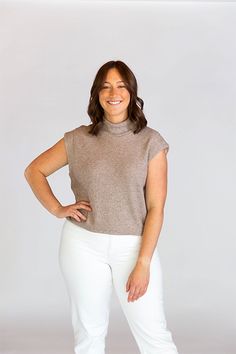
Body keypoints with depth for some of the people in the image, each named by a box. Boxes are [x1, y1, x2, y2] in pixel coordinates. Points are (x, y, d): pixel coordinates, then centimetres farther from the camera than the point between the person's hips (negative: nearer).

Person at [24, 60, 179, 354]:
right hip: (83, 244, 2)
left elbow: (155, 208, -5)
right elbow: (33, 171, 13)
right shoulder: (79, 139, 1)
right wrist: (57, 209, 0)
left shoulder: (151, 141, -3)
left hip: (134, 245, -1)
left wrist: (143, 263, -11)